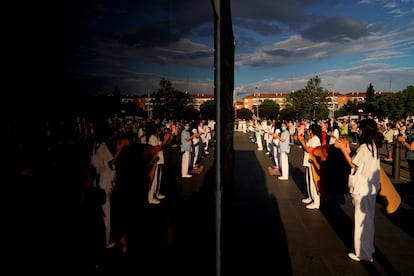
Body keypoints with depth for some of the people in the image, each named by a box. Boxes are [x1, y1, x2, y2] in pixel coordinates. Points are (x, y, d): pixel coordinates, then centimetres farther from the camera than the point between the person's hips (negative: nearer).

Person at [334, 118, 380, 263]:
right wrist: (347, 149, 9)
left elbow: (353, 164, -13)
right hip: (370, 188, 9)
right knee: (368, 219, 19)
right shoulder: (373, 146, 9)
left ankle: (362, 253, 12)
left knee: (361, 220, 1)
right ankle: (368, 248, 34)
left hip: (361, 190, -9)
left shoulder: (364, 147, -20)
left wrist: (342, 148, -10)